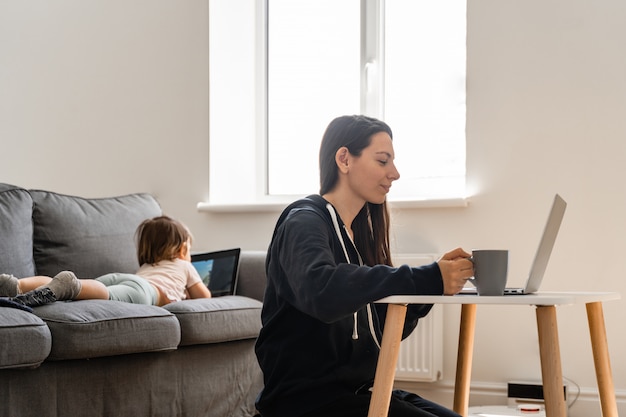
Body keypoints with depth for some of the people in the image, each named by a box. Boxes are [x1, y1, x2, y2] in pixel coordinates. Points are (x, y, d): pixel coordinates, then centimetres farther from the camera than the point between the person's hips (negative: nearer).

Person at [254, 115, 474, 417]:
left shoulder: (361, 229, 14)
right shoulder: (304, 222, -10)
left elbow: (386, 331, 10)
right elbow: (321, 292, -33)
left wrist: (434, 282, -5)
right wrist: (426, 280, -32)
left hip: (357, 389, 8)